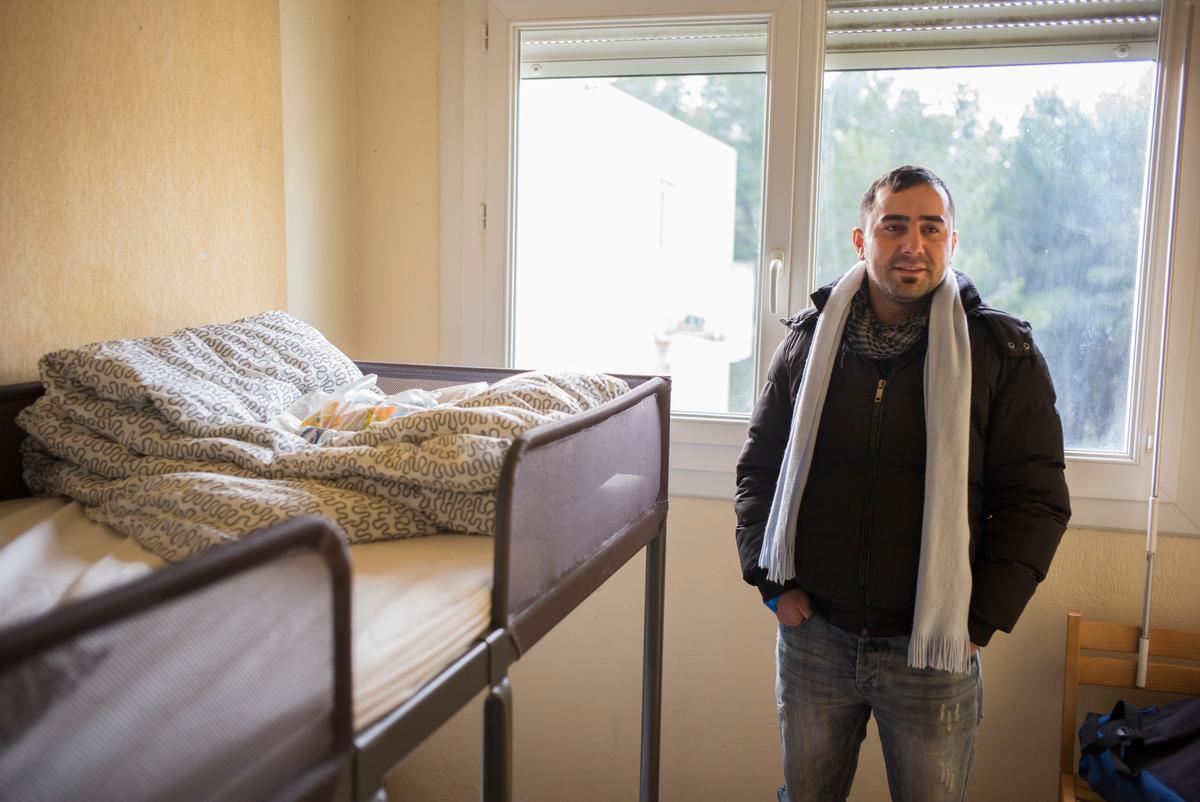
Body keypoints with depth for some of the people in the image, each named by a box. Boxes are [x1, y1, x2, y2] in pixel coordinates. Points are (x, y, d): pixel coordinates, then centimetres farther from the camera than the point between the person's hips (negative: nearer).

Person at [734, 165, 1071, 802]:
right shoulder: (808, 342, 3)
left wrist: (978, 621, -7)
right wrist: (773, 579, 1)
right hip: (812, 634, 2)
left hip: (932, 653, -2)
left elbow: (1036, 499, -3)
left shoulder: (1003, 353, -4)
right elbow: (758, 468, 10)